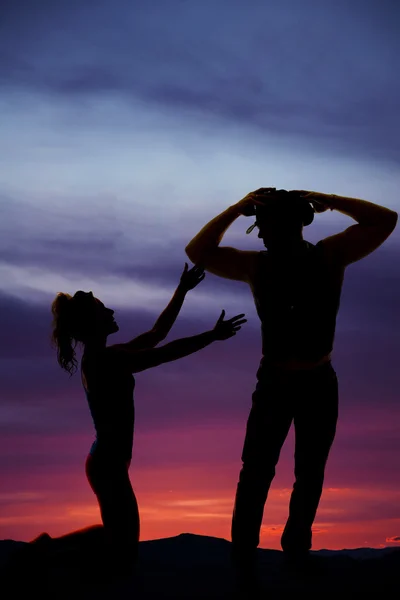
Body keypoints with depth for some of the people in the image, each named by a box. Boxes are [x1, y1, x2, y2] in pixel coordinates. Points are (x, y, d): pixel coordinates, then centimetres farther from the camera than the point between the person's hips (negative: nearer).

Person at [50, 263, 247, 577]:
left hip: (108, 461, 10)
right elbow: (166, 353, -22)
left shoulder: (107, 357, 10)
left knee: (121, 537, 21)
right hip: (108, 465, -10)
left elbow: (157, 333, 15)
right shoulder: (102, 360, -19)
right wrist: (213, 335, -18)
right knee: (122, 557, -3)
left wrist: (182, 290, 16)